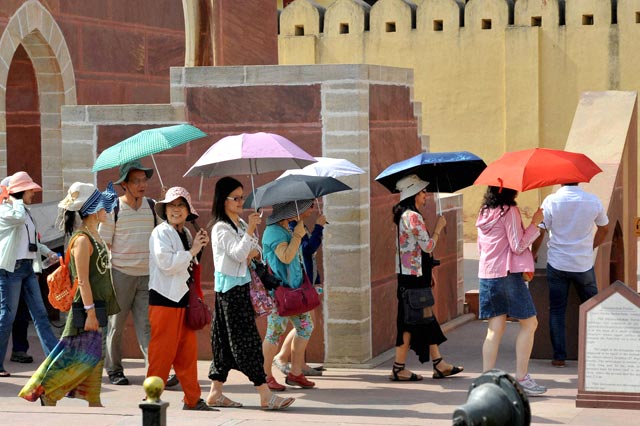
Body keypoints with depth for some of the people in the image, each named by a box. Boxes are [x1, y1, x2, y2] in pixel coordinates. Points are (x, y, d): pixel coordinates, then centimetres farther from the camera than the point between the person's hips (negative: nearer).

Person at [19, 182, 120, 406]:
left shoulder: (94, 235, 11)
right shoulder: (82, 240, -18)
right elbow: (82, 280, -21)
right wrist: (90, 312, -22)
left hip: (99, 307, 9)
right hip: (88, 307, -9)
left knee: (95, 357, 10)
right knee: (79, 356, -4)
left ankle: (94, 401, 15)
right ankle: (45, 391, 7)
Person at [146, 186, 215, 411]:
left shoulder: (185, 233, 16)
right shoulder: (161, 232, -9)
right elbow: (167, 263, -21)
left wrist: (199, 247, 13)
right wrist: (193, 251, -15)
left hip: (183, 298, 8)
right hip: (164, 299, -8)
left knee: (188, 350, 9)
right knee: (162, 351, -4)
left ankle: (192, 399, 14)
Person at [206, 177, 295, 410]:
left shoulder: (241, 224, 16)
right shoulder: (221, 228, -11)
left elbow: (255, 251, 20)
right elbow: (238, 253, -22)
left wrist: (254, 251, -3)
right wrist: (250, 230, -29)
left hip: (241, 284, 9)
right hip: (230, 287, -9)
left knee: (227, 342, 10)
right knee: (247, 340, -9)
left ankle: (215, 393, 14)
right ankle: (265, 396, -11)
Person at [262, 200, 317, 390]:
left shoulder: (287, 229, 15)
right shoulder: (274, 231, -15)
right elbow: (286, 257, -26)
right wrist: (298, 235, -22)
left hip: (294, 288, 10)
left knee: (305, 327, 9)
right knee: (275, 333, -3)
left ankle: (295, 373, 17)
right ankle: (266, 375, 7)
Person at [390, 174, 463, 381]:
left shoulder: (405, 215, 14)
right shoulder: (413, 216, -16)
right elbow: (428, 246, -17)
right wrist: (439, 227, -5)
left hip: (408, 273, 10)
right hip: (414, 276, -10)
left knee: (425, 318, 11)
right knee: (411, 320, -5)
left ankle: (439, 364, 15)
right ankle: (399, 368, 0)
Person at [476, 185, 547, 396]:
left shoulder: (484, 213, 12)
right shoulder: (510, 211, -10)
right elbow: (518, 245, -12)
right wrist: (535, 223, -6)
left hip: (486, 274, 7)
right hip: (508, 274, -7)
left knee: (495, 329, 7)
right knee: (529, 323, 3)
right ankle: (521, 378, 0)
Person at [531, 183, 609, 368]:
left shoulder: (551, 201, -10)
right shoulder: (593, 201, -4)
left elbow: (539, 232, -7)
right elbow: (604, 229, 10)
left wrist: (533, 255, 10)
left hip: (557, 264, -1)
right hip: (584, 265, 1)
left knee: (557, 311, 8)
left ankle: (559, 356, 6)